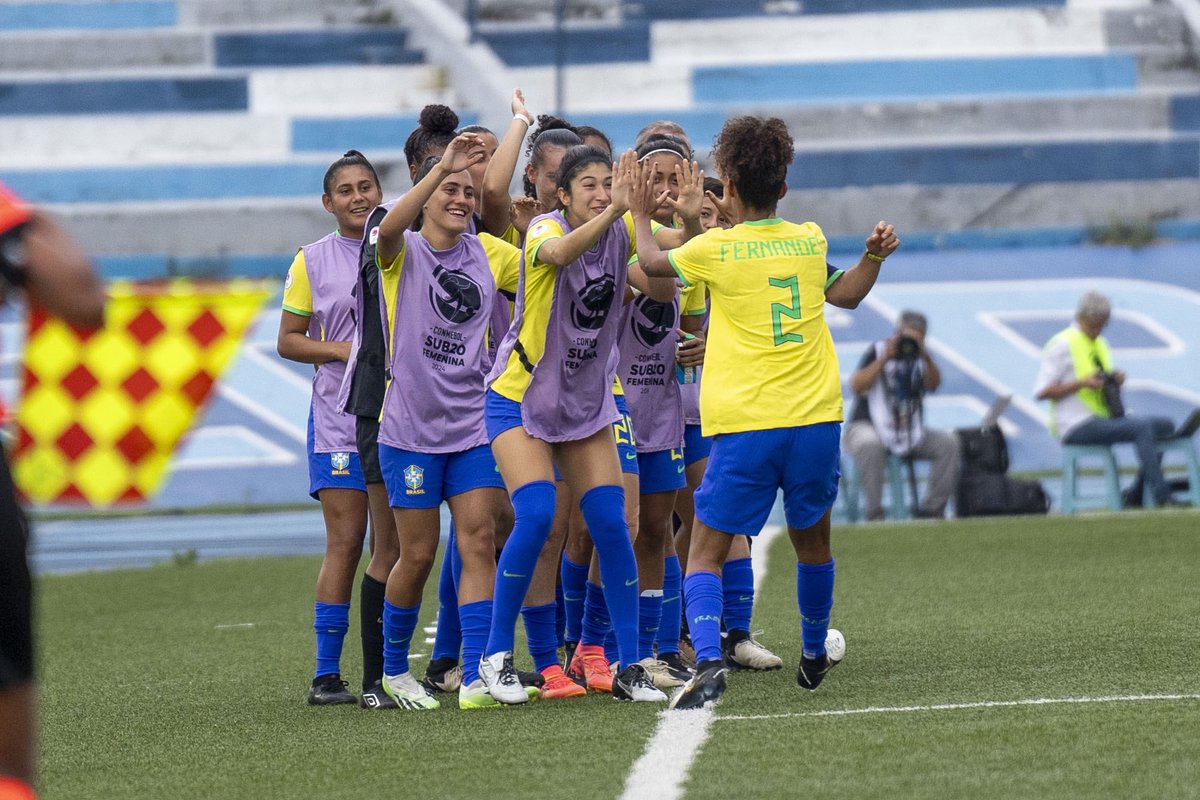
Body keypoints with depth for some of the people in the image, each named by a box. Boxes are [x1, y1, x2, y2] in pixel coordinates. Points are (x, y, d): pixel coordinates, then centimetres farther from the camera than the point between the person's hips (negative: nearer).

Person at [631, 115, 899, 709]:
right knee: (812, 541, 23)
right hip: (816, 417, 4)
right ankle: (814, 655, 38)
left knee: (707, 551, 0)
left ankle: (708, 659, -21)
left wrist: (641, 216, 32)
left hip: (745, 426, -4)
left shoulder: (717, 248, -4)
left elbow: (652, 262, 15)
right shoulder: (810, 241, 7)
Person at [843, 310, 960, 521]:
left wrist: (926, 358, -27)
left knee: (950, 442, -14)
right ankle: (874, 514, -30)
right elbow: (857, 386, -18)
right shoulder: (877, 351, -4)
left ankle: (932, 509, -9)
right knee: (871, 445, -38)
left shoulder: (921, 356, 7)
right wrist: (884, 359, -25)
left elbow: (932, 385, -10)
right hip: (867, 427, -5)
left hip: (910, 434, 5)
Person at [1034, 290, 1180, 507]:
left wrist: (1116, 380, 2)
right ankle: (1161, 498, -33)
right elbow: (1041, 392, -13)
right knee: (1142, 427, -28)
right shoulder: (1062, 345, -8)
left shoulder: (1100, 344, 17)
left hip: (1104, 417, 9)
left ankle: (1137, 494, 1)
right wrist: (1081, 383, -21)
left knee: (1164, 424, -4)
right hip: (1077, 426, -9)